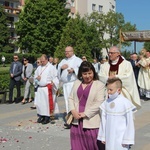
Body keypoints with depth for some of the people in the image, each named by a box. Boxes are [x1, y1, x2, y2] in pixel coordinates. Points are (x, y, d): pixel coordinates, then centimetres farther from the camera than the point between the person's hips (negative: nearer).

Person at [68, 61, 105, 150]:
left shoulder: (100, 85, -6)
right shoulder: (77, 83, 11)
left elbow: (99, 103, -13)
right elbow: (71, 98, 11)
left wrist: (85, 114, -15)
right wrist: (73, 111, -6)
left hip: (91, 121, -4)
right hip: (77, 120, 5)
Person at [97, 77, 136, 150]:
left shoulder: (125, 103, -12)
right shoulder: (106, 102, 1)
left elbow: (129, 122, -9)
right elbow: (103, 120, 7)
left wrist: (127, 140, -7)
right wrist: (103, 136, 10)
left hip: (121, 138, -4)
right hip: (109, 138, 5)